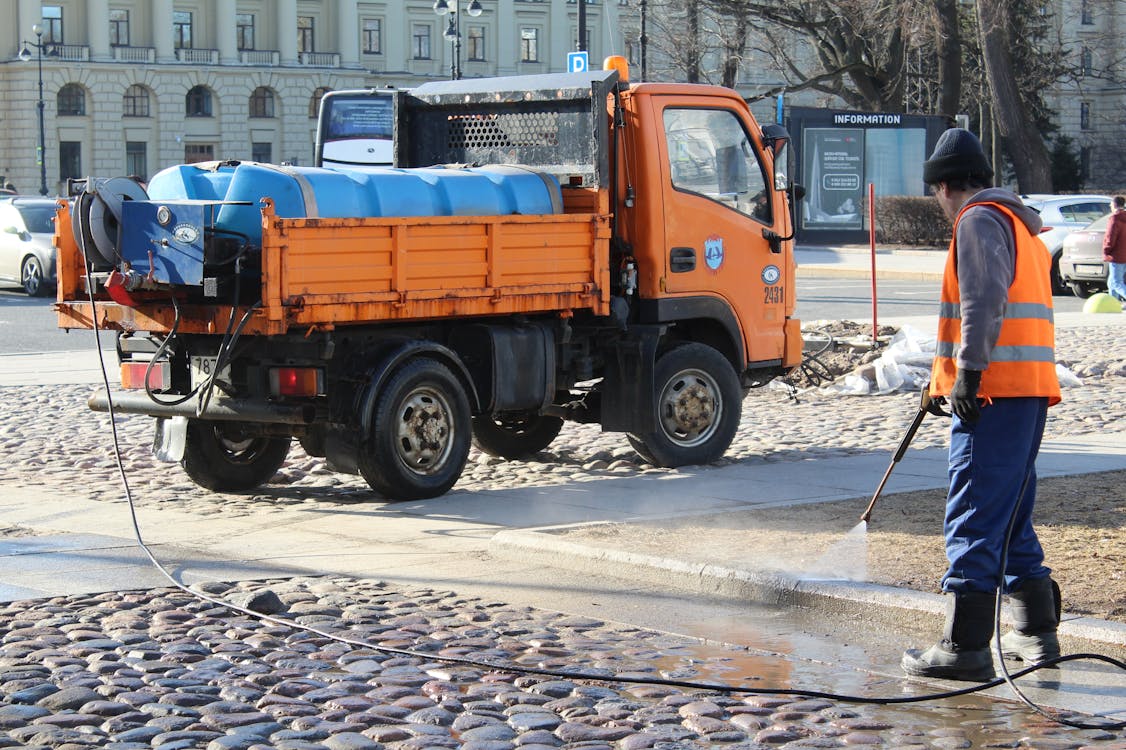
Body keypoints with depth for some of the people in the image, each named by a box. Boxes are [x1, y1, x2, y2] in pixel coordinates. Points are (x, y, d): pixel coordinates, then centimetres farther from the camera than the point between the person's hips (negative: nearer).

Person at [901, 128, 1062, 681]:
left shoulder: (980, 220, -6)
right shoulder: (1020, 223, 23)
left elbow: (985, 299, -20)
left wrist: (968, 373, -22)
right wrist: (949, 371, 29)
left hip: (994, 393, -10)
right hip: (1031, 391, 10)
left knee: (973, 520, -9)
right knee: (1011, 517, 17)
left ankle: (965, 647, -10)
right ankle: (1036, 631, 22)